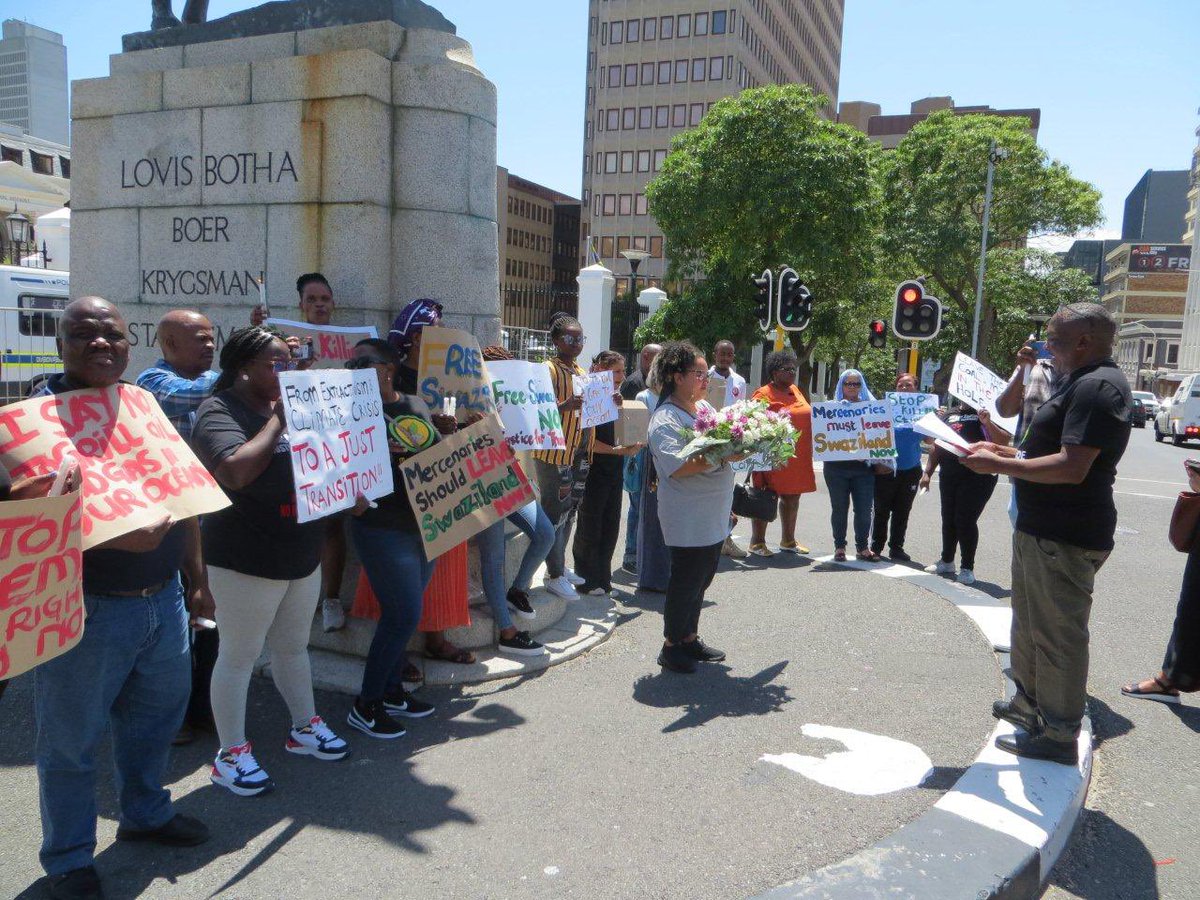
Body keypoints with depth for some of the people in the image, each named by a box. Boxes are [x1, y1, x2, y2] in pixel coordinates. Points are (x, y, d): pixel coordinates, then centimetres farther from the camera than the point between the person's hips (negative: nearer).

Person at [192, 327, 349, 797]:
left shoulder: (290, 405, 9)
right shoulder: (220, 412, -14)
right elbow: (235, 472, -31)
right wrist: (278, 419, -23)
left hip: (303, 554, 8)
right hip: (247, 559, -7)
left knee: (293, 646, 20)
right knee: (240, 654, 5)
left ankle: (304, 727, 36)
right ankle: (231, 754, 19)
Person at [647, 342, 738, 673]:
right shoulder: (665, 420, -15)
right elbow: (679, 468, -25)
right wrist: (722, 455, -28)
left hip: (713, 516, 9)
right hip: (688, 519, -9)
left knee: (702, 578, 17)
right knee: (686, 581, 0)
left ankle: (690, 638, 32)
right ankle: (670, 647, 16)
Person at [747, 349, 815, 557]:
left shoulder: (794, 390, 15)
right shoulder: (764, 394, -10)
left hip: (798, 459, 8)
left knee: (792, 498, 15)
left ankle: (788, 540, 27)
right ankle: (757, 542, 9)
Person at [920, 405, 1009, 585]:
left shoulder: (984, 413, -2)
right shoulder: (950, 414, 15)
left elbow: (1003, 442, -10)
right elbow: (937, 445, 20)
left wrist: (987, 423, -24)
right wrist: (927, 472, 16)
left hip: (977, 477, -6)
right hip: (948, 475, 6)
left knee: (966, 521, -6)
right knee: (948, 519, 12)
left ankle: (967, 568, 6)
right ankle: (947, 561, 27)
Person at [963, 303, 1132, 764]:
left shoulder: (1098, 387, -19)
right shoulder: (1080, 383, 16)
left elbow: (1072, 467, -28)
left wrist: (999, 465, -21)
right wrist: (1001, 450, 14)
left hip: (1063, 538, -11)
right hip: (1042, 528, 11)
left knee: (1056, 632, -1)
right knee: (1029, 622, 23)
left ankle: (1058, 735, 11)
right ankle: (1030, 701, 39)